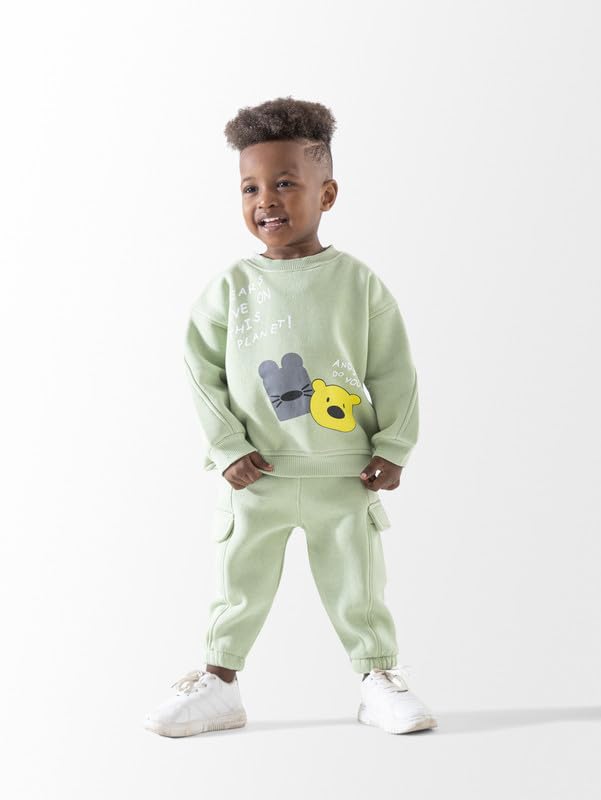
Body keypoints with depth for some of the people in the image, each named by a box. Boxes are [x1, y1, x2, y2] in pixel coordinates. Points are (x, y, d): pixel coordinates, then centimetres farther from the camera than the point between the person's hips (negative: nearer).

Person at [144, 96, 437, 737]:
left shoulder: (357, 281, -2)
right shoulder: (234, 284, -2)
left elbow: (393, 370, 1)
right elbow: (201, 366, 0)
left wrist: (392, 447, -2)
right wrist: (227, 446, -6)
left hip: (345, 474, 0)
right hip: (256, 475, 1)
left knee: (358, 588, 9)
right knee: (240, 586, 10)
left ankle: (379, 678, 24)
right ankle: (219, 683, 24)